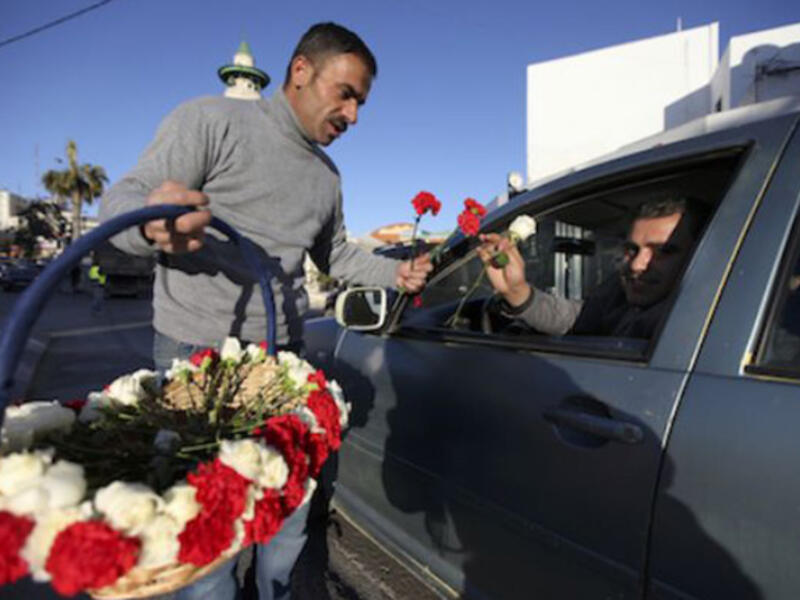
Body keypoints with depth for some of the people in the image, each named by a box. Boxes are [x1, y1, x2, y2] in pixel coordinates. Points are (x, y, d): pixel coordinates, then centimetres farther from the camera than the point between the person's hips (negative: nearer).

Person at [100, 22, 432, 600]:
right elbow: (121, 200, -14)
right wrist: (152, 225, -38)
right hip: (196, 353, -6)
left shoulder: (327, 176, 14)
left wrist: (396, 272, 9)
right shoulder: (210, 121, -7)